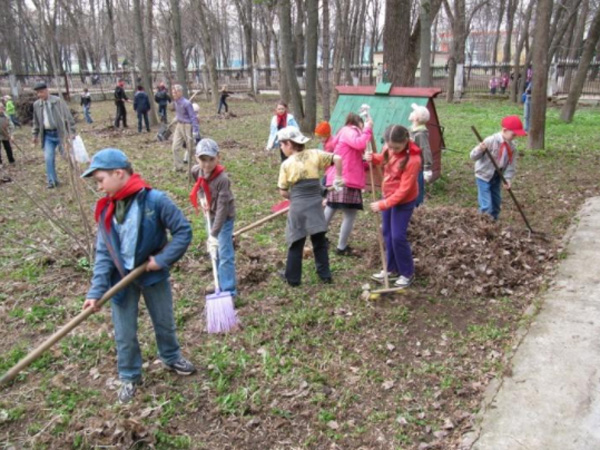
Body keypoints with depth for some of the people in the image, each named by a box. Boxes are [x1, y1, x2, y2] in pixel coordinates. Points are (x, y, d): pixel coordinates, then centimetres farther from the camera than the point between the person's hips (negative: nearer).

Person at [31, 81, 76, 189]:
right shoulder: (36, 104, 4)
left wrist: (72, 132, -10)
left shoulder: (58, 101, -8)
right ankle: (52, 181, 2)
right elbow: (36, 121, 16)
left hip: (60, 133, -3)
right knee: (48, 158, -5)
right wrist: (35, 135, 16)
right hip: (47, 135, 3)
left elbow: (68, 116, -7)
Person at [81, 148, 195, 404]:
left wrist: (163, 259, -21)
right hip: (121, 279, 3)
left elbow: (183, 231, -15)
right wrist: (97, 290, -15)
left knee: (164, 323, 19)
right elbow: (103, 253, -7)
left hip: (153, 275, -2)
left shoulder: (155, 200, -21)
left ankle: (171, 358, 47)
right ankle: (129, 377, 36)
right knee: (124, 334, 12)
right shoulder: (106, 210, -7)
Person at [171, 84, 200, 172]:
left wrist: (196, 133, -23)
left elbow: (193, 117, -19)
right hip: (179, 125, 8)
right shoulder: (175, 102, 3)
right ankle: (179, 167, 15)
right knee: (175, 147, 4)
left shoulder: (186, 103, -20)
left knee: (190, 148, 1)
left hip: (187, 126, -7)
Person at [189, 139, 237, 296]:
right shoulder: (196, 171, -13)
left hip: (224, 217, -7)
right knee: (215, 252, 17)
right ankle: (221, 283, 33)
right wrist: (205, 198, 4)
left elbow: (222, 207, -33)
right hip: (212, 215, 7)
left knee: (224, 254, -8)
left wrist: (214, 234, -34)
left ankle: (229, 291, 0)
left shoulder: (222, 178, -32)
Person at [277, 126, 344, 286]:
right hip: (315, 205, 2)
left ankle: (292, 277, 20)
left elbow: (283, 192, -1)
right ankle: (325, 274, 22)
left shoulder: (286, 164, -4)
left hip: (298, 207, -2)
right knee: (319, 241, 15)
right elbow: (337, 158, -7)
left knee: (296, 243, 10)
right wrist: (338, 178, 5)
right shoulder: (314, 154, 1)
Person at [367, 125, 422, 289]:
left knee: (398, 237, -6)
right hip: (388, 196, 8)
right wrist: (374, 158, -8)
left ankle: (407, 273, 13)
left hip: (404, 201, -8)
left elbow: (404, 190, -28)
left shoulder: (413, 159, -30)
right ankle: (392, 269, 28)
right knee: (387, 234, 14)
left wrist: (383, 204, -28)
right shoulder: (390, 148, -10)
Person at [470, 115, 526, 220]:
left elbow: (511, 165, -2)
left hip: (497, 177, 7)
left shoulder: (512, 147, -4)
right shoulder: (490, 141, -23)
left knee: (496, 202, 18)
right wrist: (480, 149, -42)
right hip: (484, 175, -7)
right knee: (486, 205, -10)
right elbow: (473, 157, -22)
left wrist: (508, 179, -17)